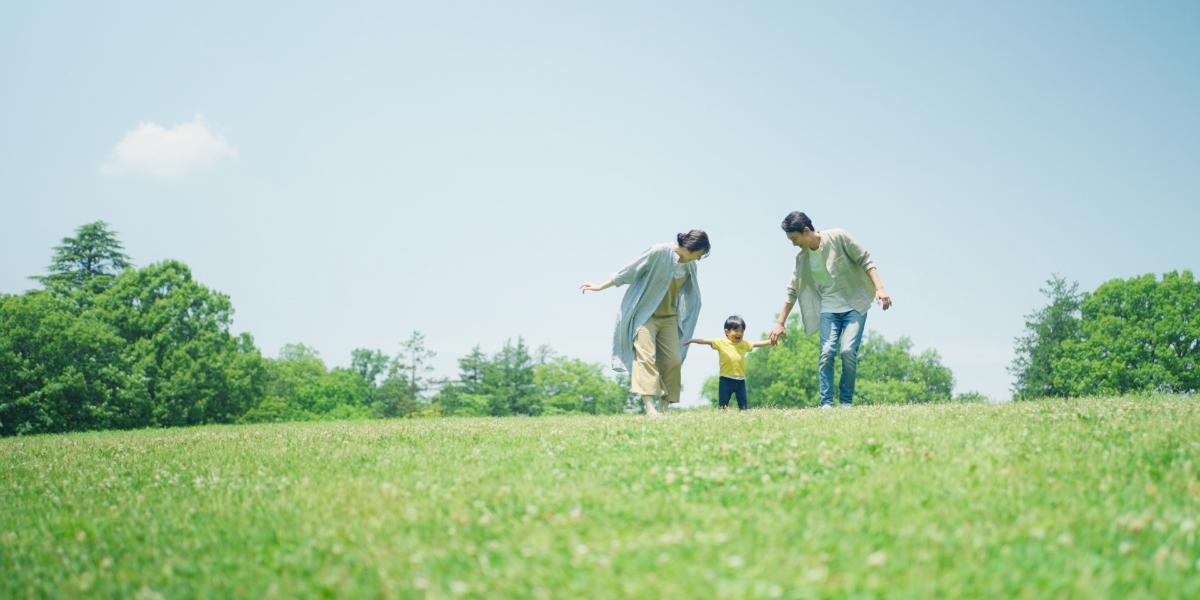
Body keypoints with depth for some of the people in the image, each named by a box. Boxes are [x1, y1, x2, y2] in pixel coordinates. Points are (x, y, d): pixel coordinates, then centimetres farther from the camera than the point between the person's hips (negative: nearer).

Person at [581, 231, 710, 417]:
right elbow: (629, 271, -10)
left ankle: (664, 409, 1)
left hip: (669, 318, 6)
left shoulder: (690, 266, 3)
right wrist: (600, 287, -4)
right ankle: (649, 407, -24)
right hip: (646, 316, -6)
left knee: (673, 360, -3)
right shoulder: (659, 252, -17)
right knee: (646, 356, -16)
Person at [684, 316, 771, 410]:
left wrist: (770, 341, 10)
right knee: (723, 403, -1)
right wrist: (692, 341, -12)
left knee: (743, 404, 6)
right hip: (726, 379, -4)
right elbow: (707, 341, -6)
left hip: (740, 380, 4)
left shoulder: (744, 344, 12)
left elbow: (757, 344, 18)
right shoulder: (721, 342, -1)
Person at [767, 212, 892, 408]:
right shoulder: (802, 259, 3)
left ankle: (846, 401, -4)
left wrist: (880, 288, -18)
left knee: (848, 351, -17)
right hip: (829, 309, 4)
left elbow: (865, 260, -7)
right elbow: (792, 291, 11)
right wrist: (780, 323, 11)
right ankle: (826, 403, -9)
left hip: (855, 305, -4)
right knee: (827, 353, -13)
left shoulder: (838, 237, -10)